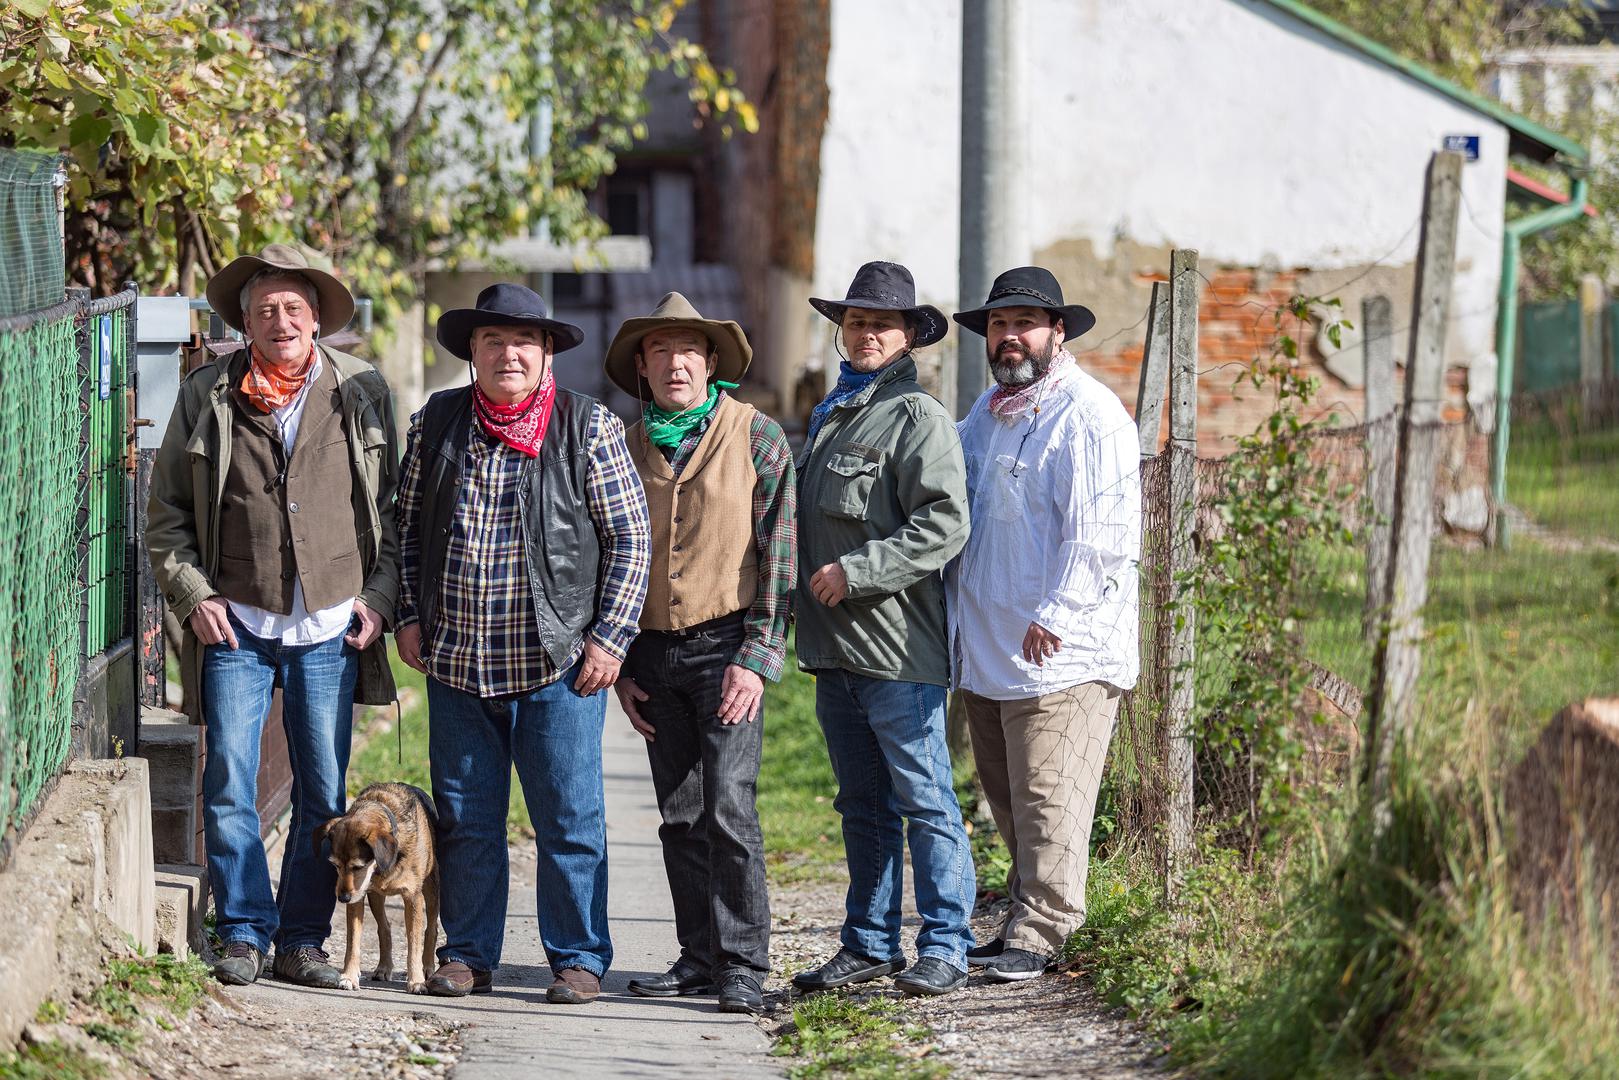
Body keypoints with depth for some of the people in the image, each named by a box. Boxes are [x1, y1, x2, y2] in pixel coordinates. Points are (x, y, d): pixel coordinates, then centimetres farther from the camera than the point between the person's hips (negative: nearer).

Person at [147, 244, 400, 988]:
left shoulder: (362, 392, 5)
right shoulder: (207, 395, 3)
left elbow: (395, 506, 11)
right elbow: (167, 511, 8)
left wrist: (380, 597, 1)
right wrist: (193, 595, -3)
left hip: (331, 627, 1)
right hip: (236, 625, -1)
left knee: (324, 790, 3)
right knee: (229, 785, -4)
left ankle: (302, 938, 12)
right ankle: (243, 933, 5)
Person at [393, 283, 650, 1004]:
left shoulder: (589, 427, -2)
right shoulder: (436, 422, 8)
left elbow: (629, 538, -1)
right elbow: (410, 526, 17)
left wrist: (609, 638, -6)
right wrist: (410, 616, 8)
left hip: (558, 666, -3)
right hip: (456, 663, 3)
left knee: (568, 817, 0)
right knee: (464, 817, 8)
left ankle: (579, 959, 9)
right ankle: (468, 956, 18)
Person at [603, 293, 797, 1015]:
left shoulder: (757, 436, -1)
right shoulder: (627, 447, 11)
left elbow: (778, 551, -4)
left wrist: (758, 656, -11)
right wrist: (622, 668, 11)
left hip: (728, 647, -5)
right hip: (655, 654, 5)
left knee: (729, 806, -13)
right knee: (680, 816, 6)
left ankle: (743, 965, -9)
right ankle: (700, 955, 13)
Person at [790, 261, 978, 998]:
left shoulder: (917, 417, -8)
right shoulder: (829, 416, 19)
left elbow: (945, 523, -17)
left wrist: (856, 571, -18)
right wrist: (810, 587, 17)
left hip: (899, 646, -9)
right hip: (833, 646, 9)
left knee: (924, 799, -5)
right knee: (863, 804, 13)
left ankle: (944, 947, -1)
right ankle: (870, 945, 19)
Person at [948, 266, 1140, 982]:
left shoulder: (1088, 416, -9)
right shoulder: (989, 411, 18)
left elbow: (1104, 536, -16)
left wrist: (1056, 615, -22)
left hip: (1060, 653, -9)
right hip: (985, 648, 9)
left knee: (1047, 799, -7)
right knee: (1005, 798, 12)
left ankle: (1037, 935, -4)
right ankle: (1025, 918, 20)